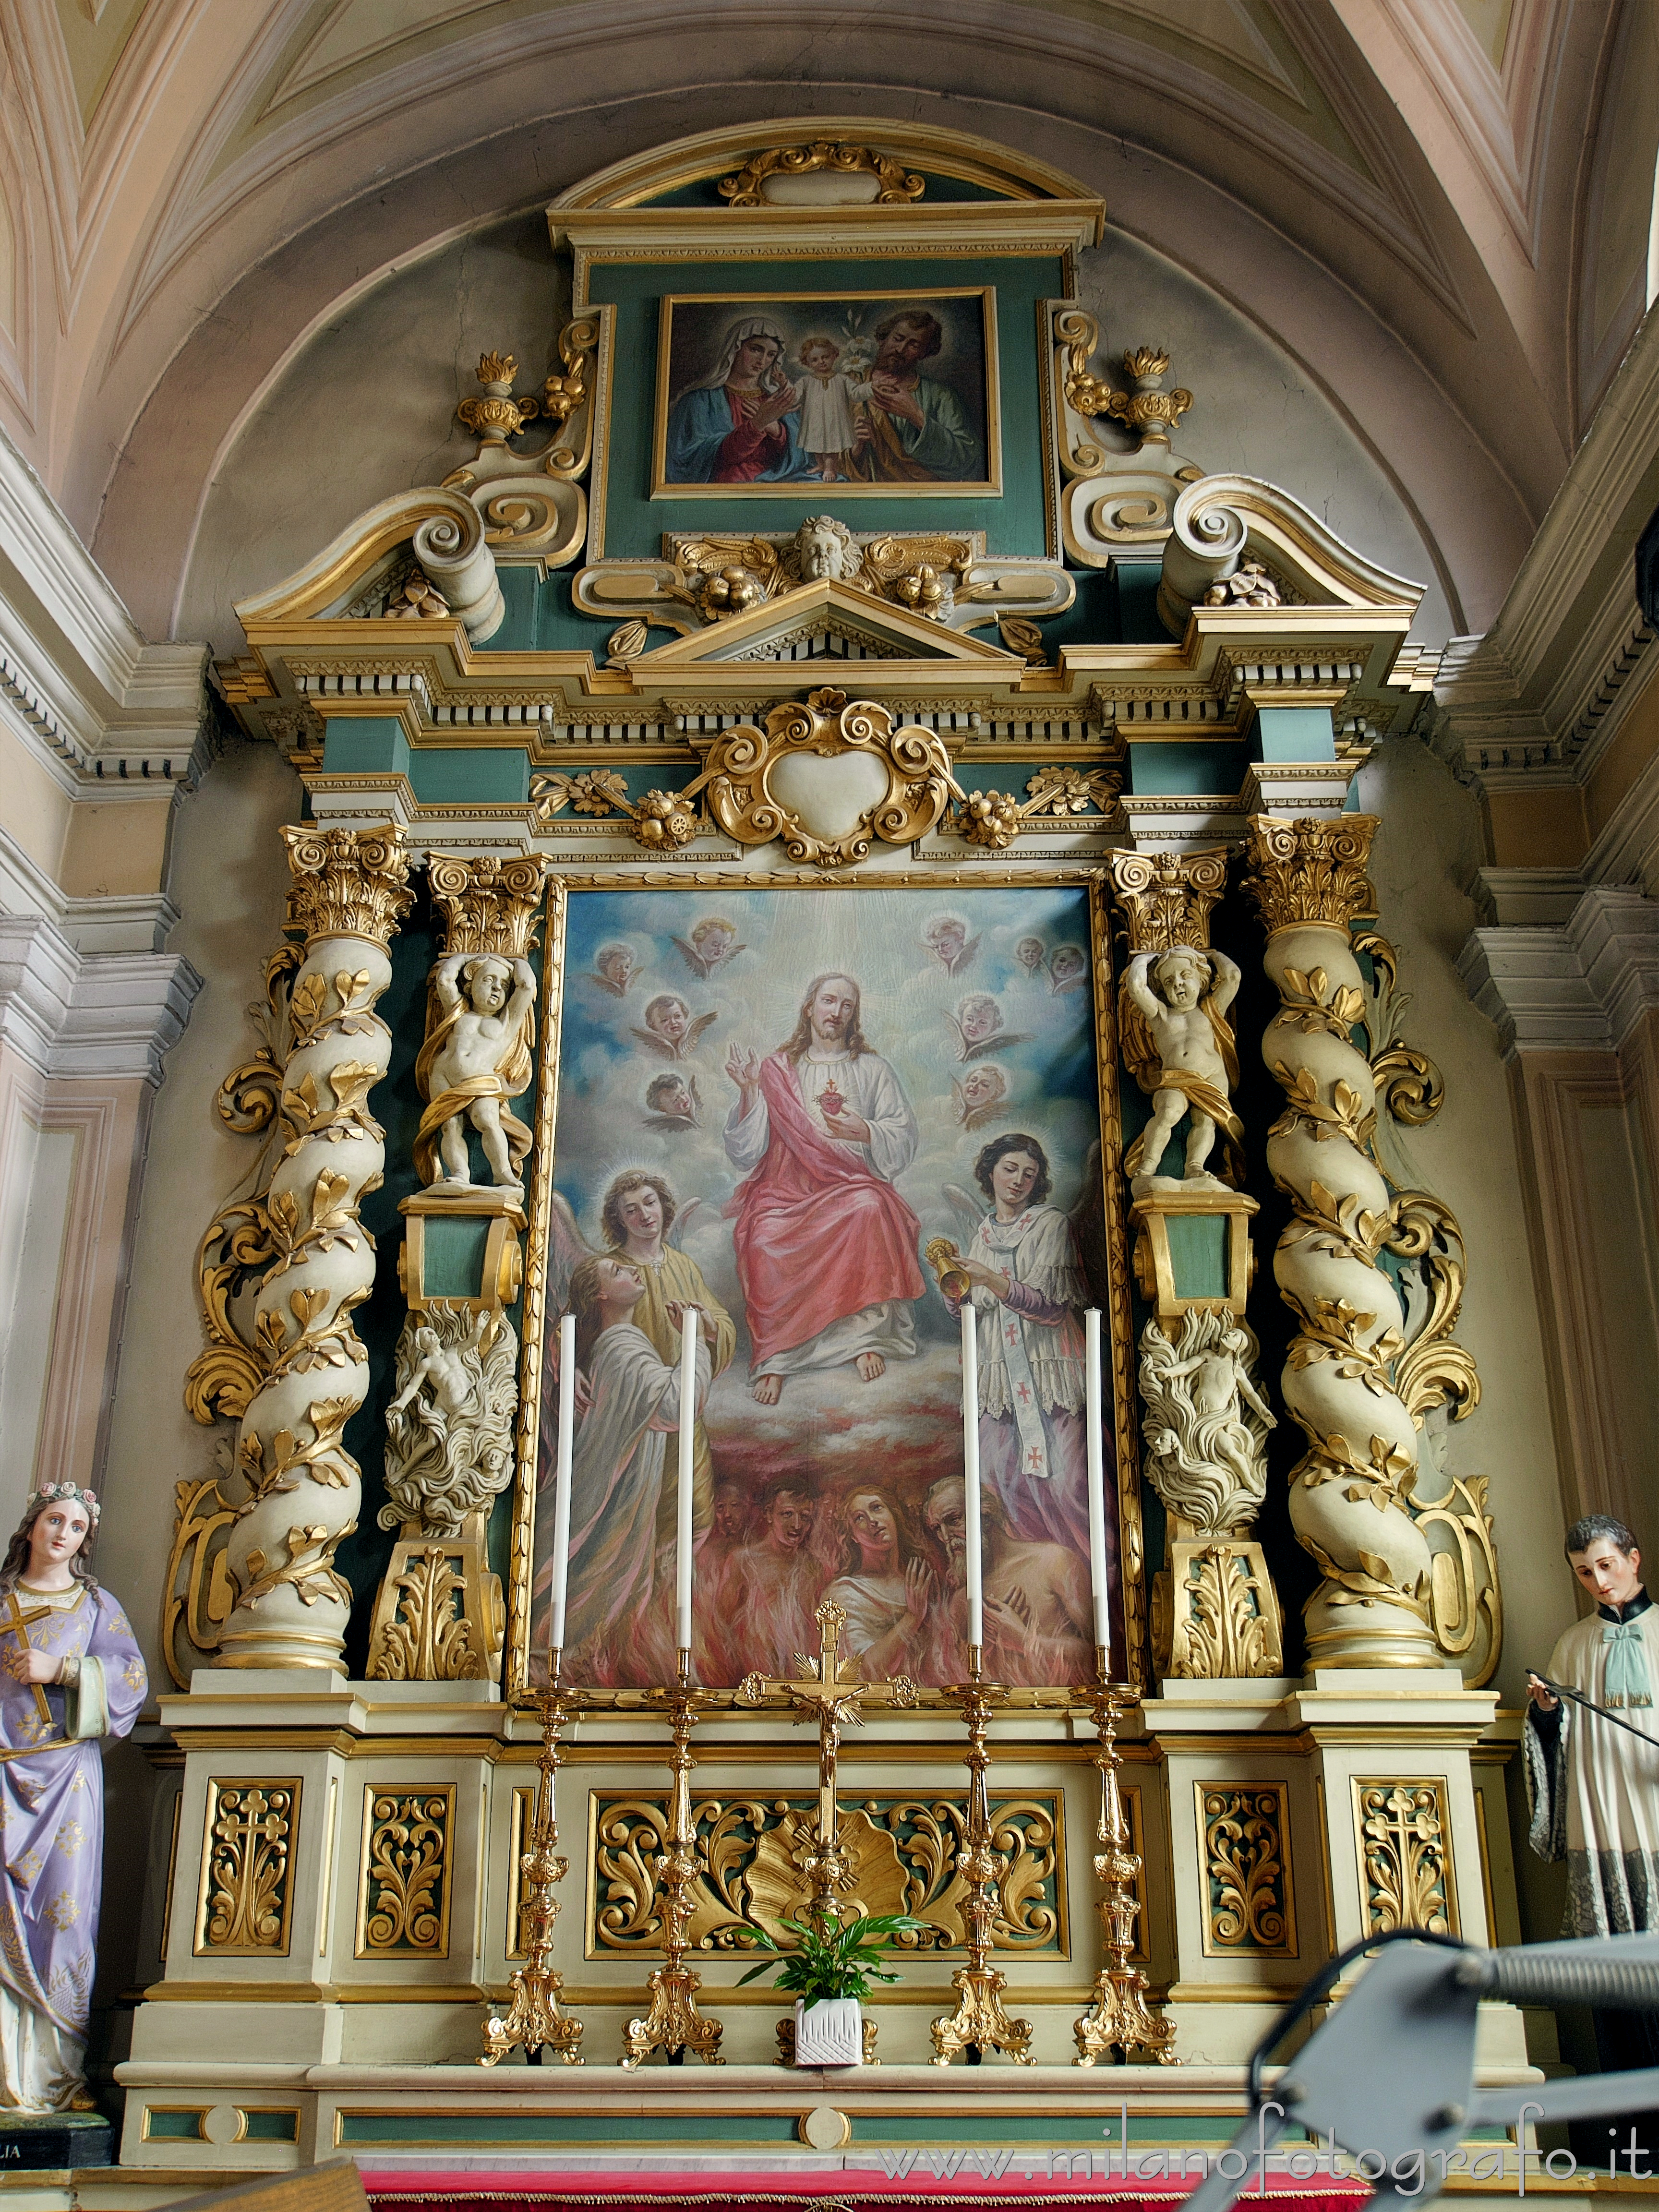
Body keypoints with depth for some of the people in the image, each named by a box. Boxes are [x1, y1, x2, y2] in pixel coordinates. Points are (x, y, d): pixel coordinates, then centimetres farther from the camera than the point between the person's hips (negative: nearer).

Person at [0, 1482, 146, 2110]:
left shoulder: (96, 1605, 11)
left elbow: (132, 1677, 0)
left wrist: (60, 1669, -10)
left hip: (66, 1774, -1)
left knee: (63, 1907, -5)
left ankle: (56, 2070, 1)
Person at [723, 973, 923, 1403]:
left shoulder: (872, 1068, 17)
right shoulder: (776, 1069, 14)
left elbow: (907, 1138, 9)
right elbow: (746, 1152, 6)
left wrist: (865, 1132, -10)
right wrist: (749, 1094, -8)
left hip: (853, 1184, 0)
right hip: (789, 1186, 0)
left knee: (869, 1209, -37)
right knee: (765, 1237, -34)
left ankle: (869, 1335, -29)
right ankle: (774, 1358, -28)